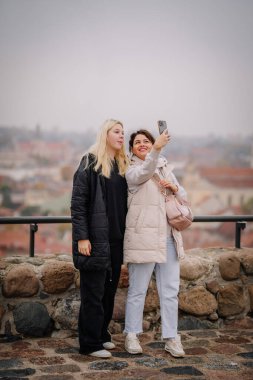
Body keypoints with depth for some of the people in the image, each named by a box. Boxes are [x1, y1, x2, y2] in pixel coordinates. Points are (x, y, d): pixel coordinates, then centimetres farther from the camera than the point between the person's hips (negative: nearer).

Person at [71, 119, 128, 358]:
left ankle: (102, 334, 25)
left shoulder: (122, 165, 14)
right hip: (95, 239, -6)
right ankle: (90, 344, 8)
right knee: (93, 292, 0)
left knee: (109, 289, 11)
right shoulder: (90, 162, -5)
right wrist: (81, 237, -16)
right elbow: (77, 201, -10)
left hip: (116, 240, 6)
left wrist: (125, 236, 11)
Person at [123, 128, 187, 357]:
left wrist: (174, 188, -4)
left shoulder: (165, 167, 16)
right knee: (138, 290, 3)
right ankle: (132, 335, 16)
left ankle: (171, 337, 13)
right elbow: (144, 173, -26)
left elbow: (183, 196, 19)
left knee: (170, 290, 6)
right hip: (143, 237, -5)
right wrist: (156, 149, -42)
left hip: (168, 238, 5)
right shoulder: (131, 170, -2)